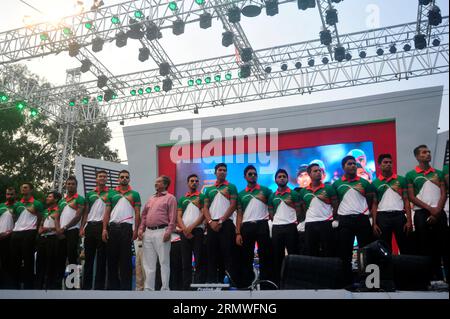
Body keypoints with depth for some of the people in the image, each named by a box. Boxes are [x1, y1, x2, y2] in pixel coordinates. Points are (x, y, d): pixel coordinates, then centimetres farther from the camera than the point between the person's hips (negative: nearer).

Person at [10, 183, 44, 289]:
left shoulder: (37, 203, 3)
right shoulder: (18, 204, 19)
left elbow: (40, 219, 4)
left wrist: (35, 229, -4)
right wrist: (13, 228, 13)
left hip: (29, 233, -6)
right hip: (16, 233, 6)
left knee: (28, 260, -5)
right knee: (15, 260, 5)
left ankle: (28, 286, 0)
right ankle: (15, 285, 14)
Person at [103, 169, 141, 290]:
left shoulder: (134, 194, 8)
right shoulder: (111, 193, 13)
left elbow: (137, 213, 3)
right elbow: (107, 212, 10)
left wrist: (136, 230, -6)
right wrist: (104, 229, 0)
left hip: (127, 227, -2)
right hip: (112, 227, 2)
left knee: (126, 259, -1)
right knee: (111, 257, 5)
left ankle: (125, 286, 3)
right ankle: (112, 285, 13)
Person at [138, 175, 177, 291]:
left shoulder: (170, 198, 2)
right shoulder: (151, 198, 22)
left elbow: (173, 217, -8)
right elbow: (144, 215, 20)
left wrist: (169, 231, -17)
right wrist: (141, 229, 8)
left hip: (161, 231, -7)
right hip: (148, 232, 7)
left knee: (164, 261, -2)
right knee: (148, 263, 8)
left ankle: (165, 288, 2)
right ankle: (148, 288, 15)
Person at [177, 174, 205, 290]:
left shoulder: (202, 197, 7)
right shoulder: (182, 199, 17)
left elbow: (203, 214, -3)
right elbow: (179, 217, 10)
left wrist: (191, 227, -11)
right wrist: (185, 229, -6)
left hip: (197, 230, -3)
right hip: (184, 232, 3)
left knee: (199, 260, -5)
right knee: (185, 262, 4)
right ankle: (186, 286, 8)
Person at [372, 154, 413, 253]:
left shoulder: (401, 179, 7)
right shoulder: (375, 183, 7)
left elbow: (406, 201, 5)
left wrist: (409, 220, -3)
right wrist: (374, 223, 0)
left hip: (399, 215, 0)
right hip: (382, 217, 0)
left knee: (404, 248, 3)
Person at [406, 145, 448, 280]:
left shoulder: (439, 173, 15)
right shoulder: (411, 175, 6)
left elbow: (443, 194, 7)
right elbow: (411, 197, -1)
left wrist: (437, 211, -8)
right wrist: (430, 209, -9)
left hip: (439, 213, 2)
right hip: (421, 214, -2)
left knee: (444, 245, -2)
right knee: (425, 247, -3)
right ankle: (435, 277, 2)